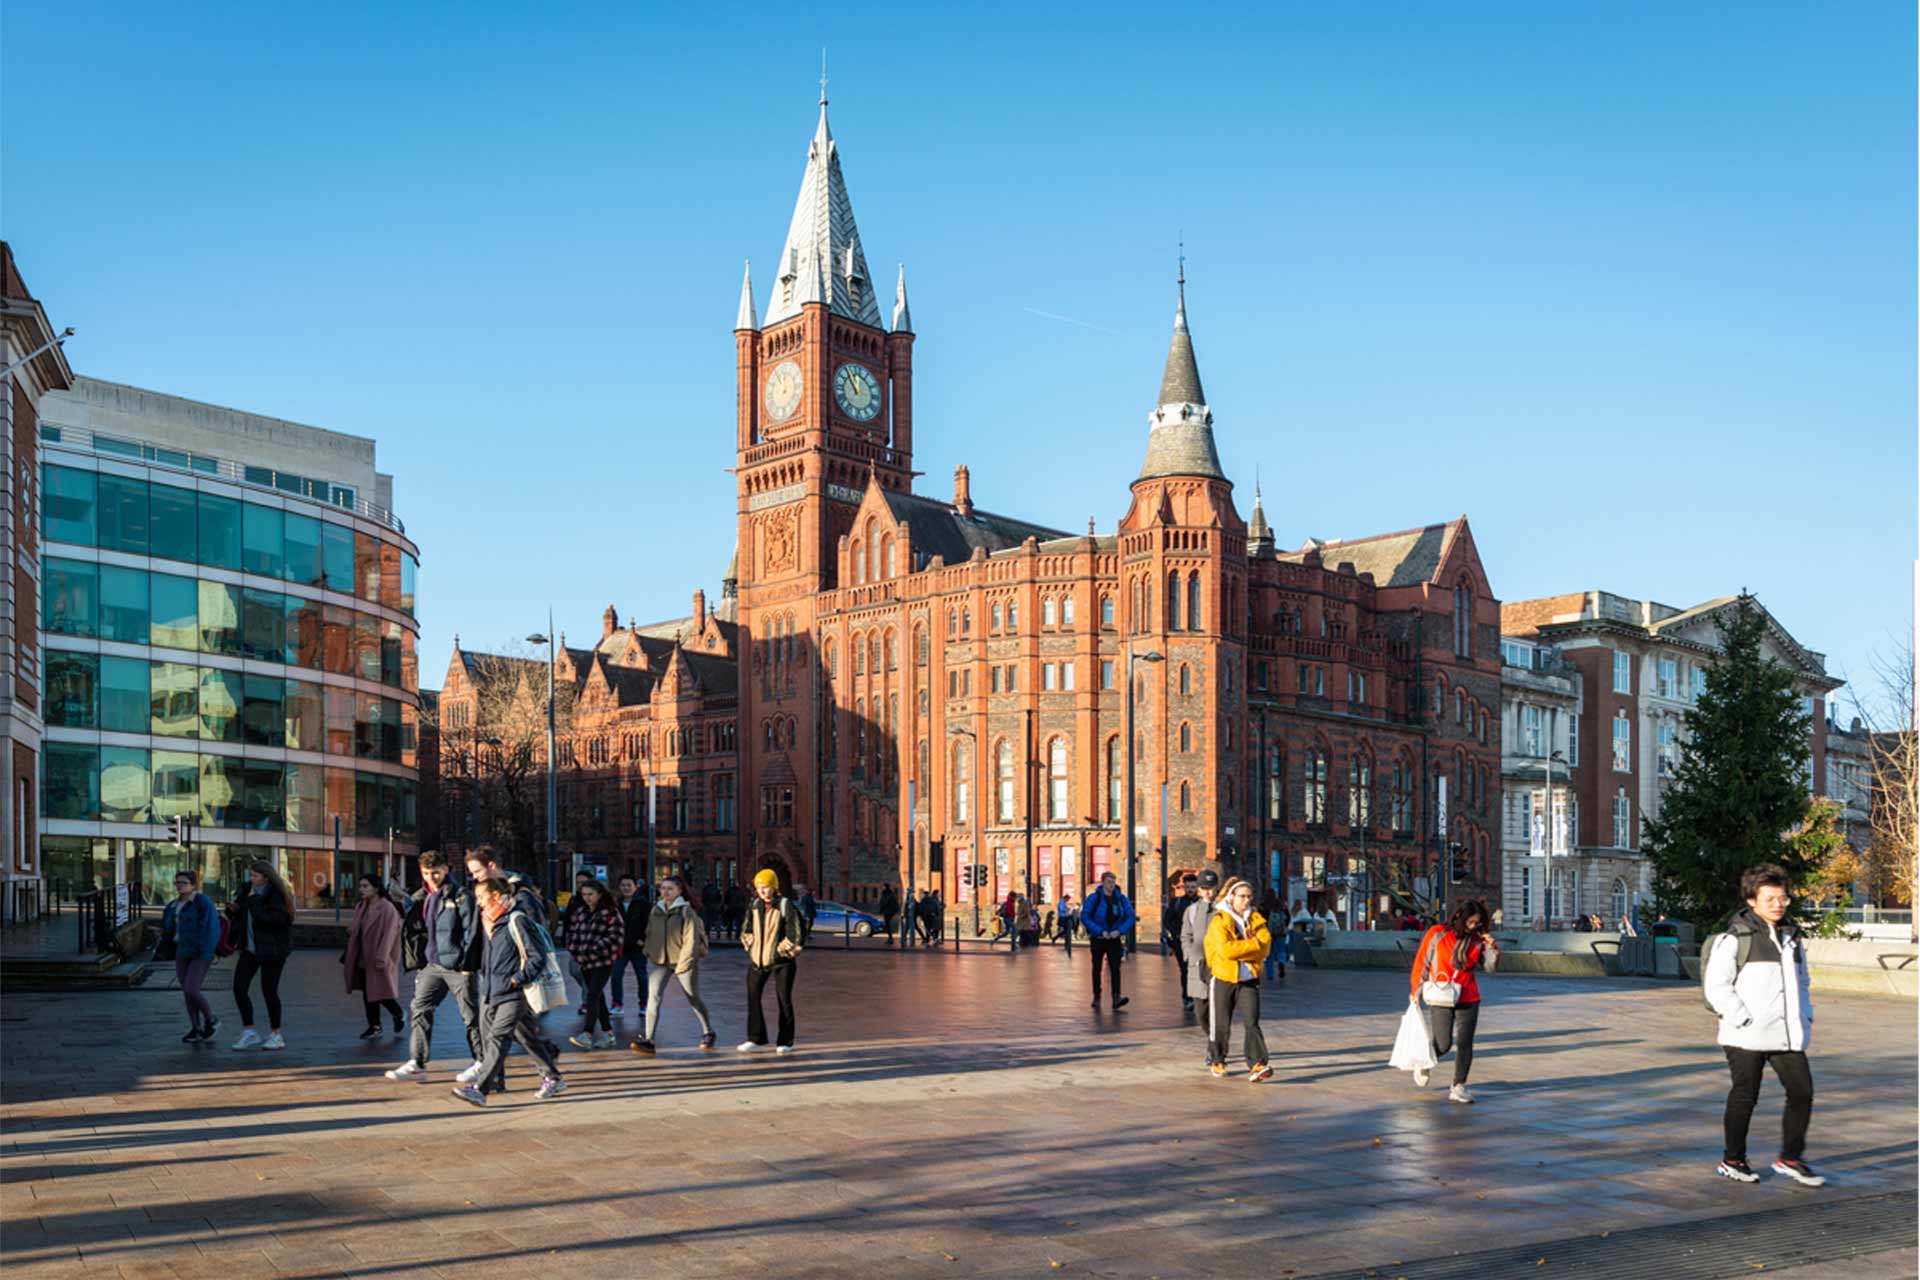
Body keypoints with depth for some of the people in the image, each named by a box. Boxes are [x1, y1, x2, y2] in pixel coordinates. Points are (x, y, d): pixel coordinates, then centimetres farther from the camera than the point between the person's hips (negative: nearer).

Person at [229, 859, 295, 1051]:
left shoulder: (276, 895, -14)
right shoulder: (248, 890, 7)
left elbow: (270, 919, -27)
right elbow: (240, 916, 19)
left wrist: (253, 902, -26)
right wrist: (234, 909, -3)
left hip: (271, 950, -7)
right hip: (250, 948, 7)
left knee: (269, 991, -1)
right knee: (239, 988, 1)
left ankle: (276, 1035, 14)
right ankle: (249, 1033, 12)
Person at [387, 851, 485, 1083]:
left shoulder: (461, 896, -8)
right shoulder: (420, 899, 12)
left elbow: (472, 930, -12)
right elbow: (413, 931, 19)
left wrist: (467, 963, -15)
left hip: (458, 966, -6)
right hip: (432, 965, 6)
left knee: (470, 1015, 3)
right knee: (420, 1010, 3)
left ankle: (480, 1062, 13)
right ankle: (416, 1062, 9)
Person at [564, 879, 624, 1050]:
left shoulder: (611, 913, -8)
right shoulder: (580, 912, 11)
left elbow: (616, 937, -14)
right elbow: (572, 932, 16)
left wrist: (594, 950, -17)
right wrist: (574, 950, 0)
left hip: (603, 961, -6)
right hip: (585, 961, 7)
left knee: (593, 995, -15)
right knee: (598, 997, 11)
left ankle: (587, 1035, -19)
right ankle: (608, 1033, 20)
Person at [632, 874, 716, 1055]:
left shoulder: (686, 911, -12)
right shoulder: (655, 911, 5)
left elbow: (691, 939, -16)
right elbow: (650, 934, 15)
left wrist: (683, 964, -19)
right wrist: (650, 952, 5)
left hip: (684, 961, -4)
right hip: (661, 961, 4)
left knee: (694, 999, 12)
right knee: (653, 997, -14)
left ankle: (708, 1033, 33)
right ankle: (647, 1040, -17)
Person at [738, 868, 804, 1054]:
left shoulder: (785, 906, -11)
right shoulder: (754, 906, 5)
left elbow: (797, 932, -14)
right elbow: (746, 930, 20)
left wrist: (784, 948, -11)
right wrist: (750, 944, 7)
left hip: (781, 961, -5)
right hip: (757, 960, 5)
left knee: (784, 1000, 2)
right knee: (753, 998, 1)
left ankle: (785, 1042, 10)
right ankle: (756, 1040, 6)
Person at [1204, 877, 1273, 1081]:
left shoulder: (1256, 920, 8)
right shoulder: (1219, 921, -7)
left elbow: (1264, 947, -6)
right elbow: (1225, 949, -21)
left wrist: (1238, 950, -16)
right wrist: (1253, 945, -14)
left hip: (1249, 980, 2)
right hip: (1223, 978, -2)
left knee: (1251, 1022, -10)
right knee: (1221, 1024, 8)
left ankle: (1257, 1064, -16)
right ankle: (1218, 1061, 26)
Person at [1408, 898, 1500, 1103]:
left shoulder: (1476, 940, 5)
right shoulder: (1437, 934, -5)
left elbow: (1489, 966, 10)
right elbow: (1421, 963, 1)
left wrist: (1492, 947, -7)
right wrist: (1416, 991, 2)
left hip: (1468, 1000, 3)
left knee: (1465, 1044, 0)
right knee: (1443, 1044, -4)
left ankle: (1458, 1088, 10)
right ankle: (1425, 1065, 28)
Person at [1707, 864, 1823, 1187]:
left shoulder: (1791, 937, 14)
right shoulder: (1735, 938, -8)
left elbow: (1802, 981, 27)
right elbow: (1716, 986, -12)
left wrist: (1805, 1017, 14)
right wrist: (1742, 1020, -16)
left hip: (1787, 1036, 6)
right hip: (1747, 1038, -6)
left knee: (1802, 1091, 3)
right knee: (1745, 1097, 3)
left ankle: (1790, 1158, 19)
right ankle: (1732, 1160, 18)